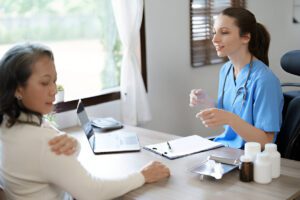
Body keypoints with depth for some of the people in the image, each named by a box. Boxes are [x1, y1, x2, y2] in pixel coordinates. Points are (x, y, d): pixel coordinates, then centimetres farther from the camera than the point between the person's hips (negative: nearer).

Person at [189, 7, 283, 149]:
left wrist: (230, 118, -31)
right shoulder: (225, 70, 4)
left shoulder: (264, 80, -19)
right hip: (224, 145, 6)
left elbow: (266, 142, -18)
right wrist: (207, 102, -5)